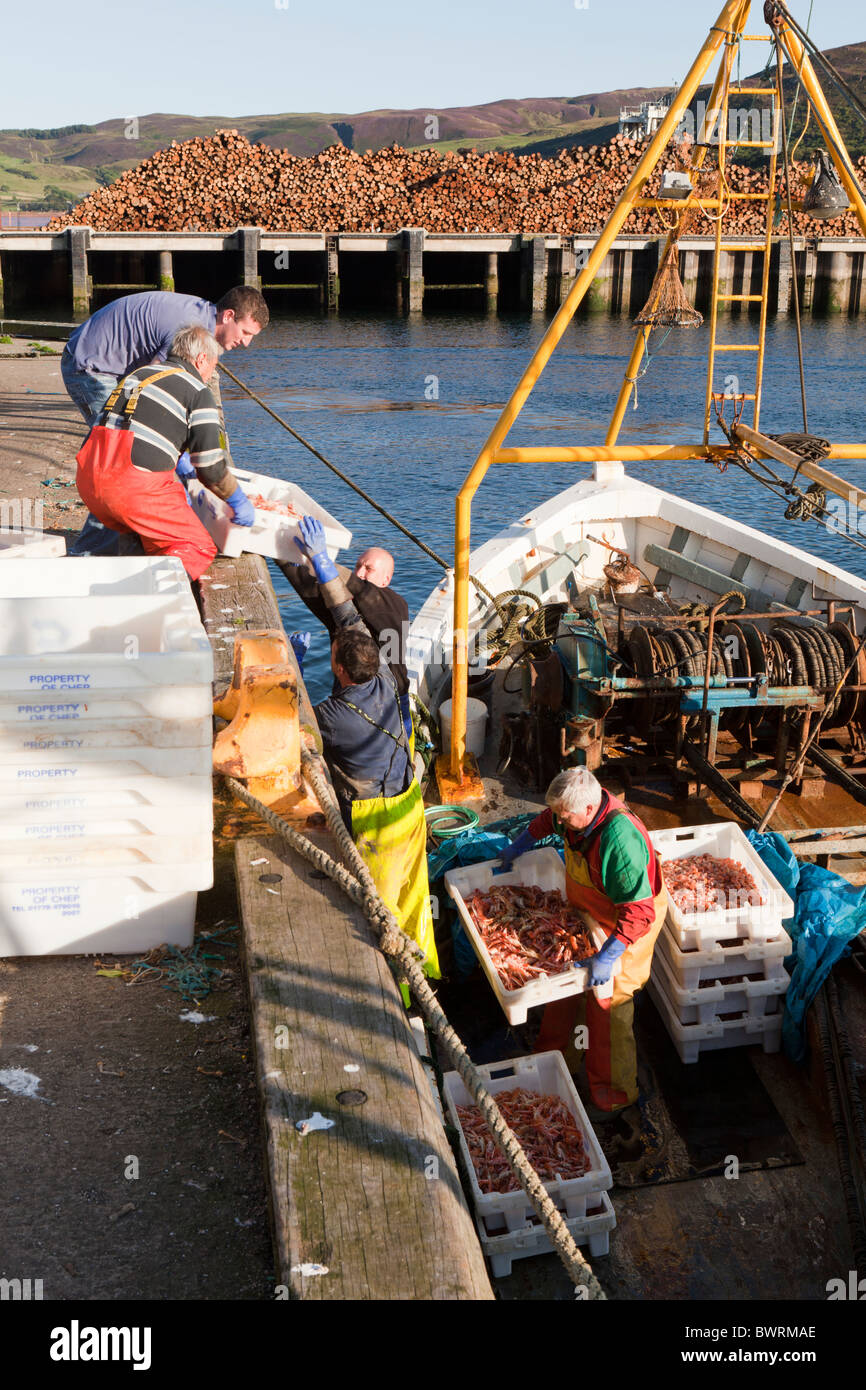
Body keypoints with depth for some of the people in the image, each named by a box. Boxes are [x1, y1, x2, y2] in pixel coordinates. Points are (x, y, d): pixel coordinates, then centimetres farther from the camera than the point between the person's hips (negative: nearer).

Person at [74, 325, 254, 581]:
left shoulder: (139, 373, 24)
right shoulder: (198, 392, 3)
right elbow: (210, 469, 0)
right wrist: (239, 501, 17)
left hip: (87, 478, 7)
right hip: (135, 485, -7)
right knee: (199, 548, 3)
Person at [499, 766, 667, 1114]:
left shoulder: (620, 841, -40)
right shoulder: (577, 810, -16)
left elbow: (639, 913, -39)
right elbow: (548, 819, 13)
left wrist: (607, 957, -42)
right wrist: (520, 845, 19)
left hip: (622, 925, -8)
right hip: (582, 912, 8)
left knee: (608, 1000, -2)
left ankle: (615, 1091, 17)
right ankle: (550, 1050, 42)